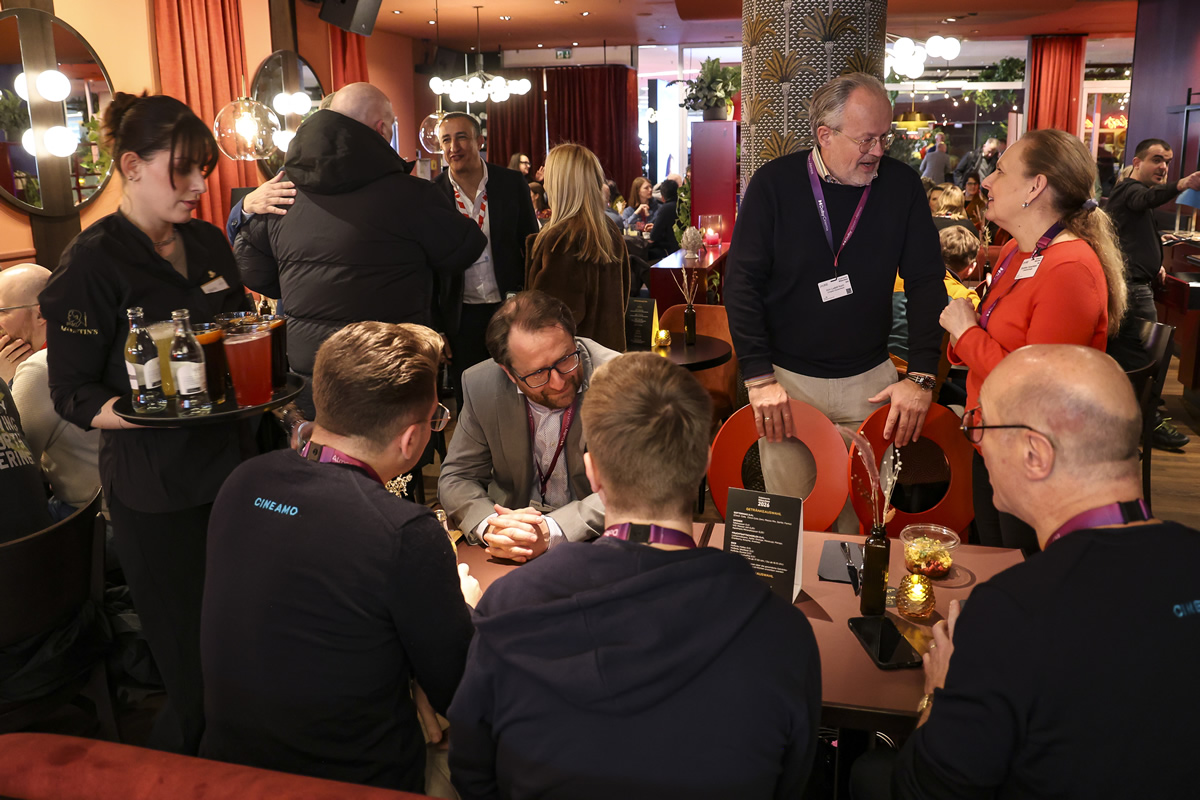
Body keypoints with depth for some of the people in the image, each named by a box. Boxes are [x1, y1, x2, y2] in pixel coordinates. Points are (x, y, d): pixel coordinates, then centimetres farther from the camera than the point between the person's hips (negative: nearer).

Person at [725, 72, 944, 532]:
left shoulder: (901, 185, 0)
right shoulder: (774, 184, -7)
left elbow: (926, 284, 1)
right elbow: (742, 283, -7)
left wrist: (921, 377, -7)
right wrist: (759, 377, -13)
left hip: (869, 380, 2)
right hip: (787, 378, -2)